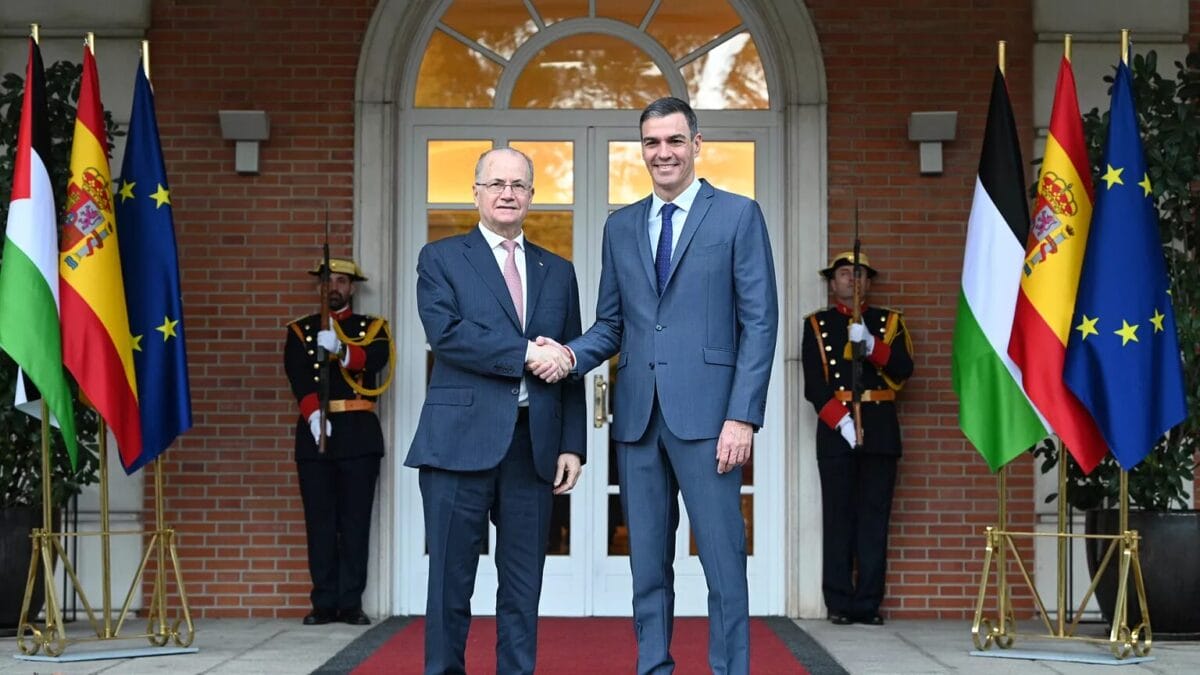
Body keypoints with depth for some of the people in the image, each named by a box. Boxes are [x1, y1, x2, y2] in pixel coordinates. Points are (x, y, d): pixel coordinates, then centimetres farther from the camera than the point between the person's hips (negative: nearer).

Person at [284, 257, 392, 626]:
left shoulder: (373, 328, 11)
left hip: (359, 434, -1)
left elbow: (376, 359, -12)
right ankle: (324, 603, 6)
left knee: (356, 521, -1)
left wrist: (339, 349, -29)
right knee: (319, 521, 1)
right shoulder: (300, 330, 12)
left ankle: (351, 603, 3)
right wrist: (313, 414, -20)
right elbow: (297, 376, -3)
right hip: (314, 433, 1)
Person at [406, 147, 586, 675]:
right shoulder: (440, 258, 6)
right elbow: (445, 333, -11)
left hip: (534, 447, 3)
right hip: (460, 441, -3)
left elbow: (569, 368, 14)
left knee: (524, 588, 6)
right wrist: (525, 353, -14)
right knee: (451, 582, 1)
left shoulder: (558, 272, 17)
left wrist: (573, 445, 6)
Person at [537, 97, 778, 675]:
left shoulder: (738, 215, 2)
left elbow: (759, 323, -3)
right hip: (637, 416, 5)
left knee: (723, 561, -3)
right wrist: (572, 354, -5)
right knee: (647, 565, 9)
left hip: (705, 413, -4)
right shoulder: (620, 227, 16)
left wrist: (743, 416, -11)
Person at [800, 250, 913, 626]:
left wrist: (870, 344, -15)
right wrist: (840, 419, -13)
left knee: (875, 517, -1)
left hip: (880, 429, 1)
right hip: (835, 428, -1)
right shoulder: (817, 325, 11)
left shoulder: (889, 322, 15)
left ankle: (869, 603, 3)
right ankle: (840, 604, 1)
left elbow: (903, 370, 0)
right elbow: (814, 383, 1)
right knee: (838, 516, -3)